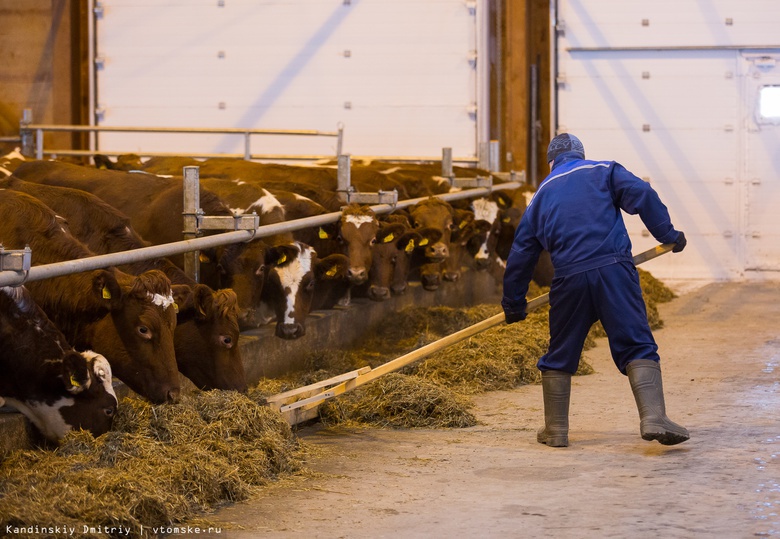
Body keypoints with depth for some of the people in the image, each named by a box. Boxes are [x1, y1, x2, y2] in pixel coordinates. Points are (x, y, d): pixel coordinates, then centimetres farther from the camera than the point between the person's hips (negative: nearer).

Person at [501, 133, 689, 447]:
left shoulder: (542, 195, 24)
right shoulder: (604, 171, 16)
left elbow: (521, 254, 25)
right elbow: (642, 196, -3)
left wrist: (514, 305, 32)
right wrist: (668, 235, 5)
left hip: (569, 280, 2)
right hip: (614, 269, -2)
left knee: (560, 356, 15)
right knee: (637, 346, -2)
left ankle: (555, 430, 19)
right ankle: (653, 418, -17)